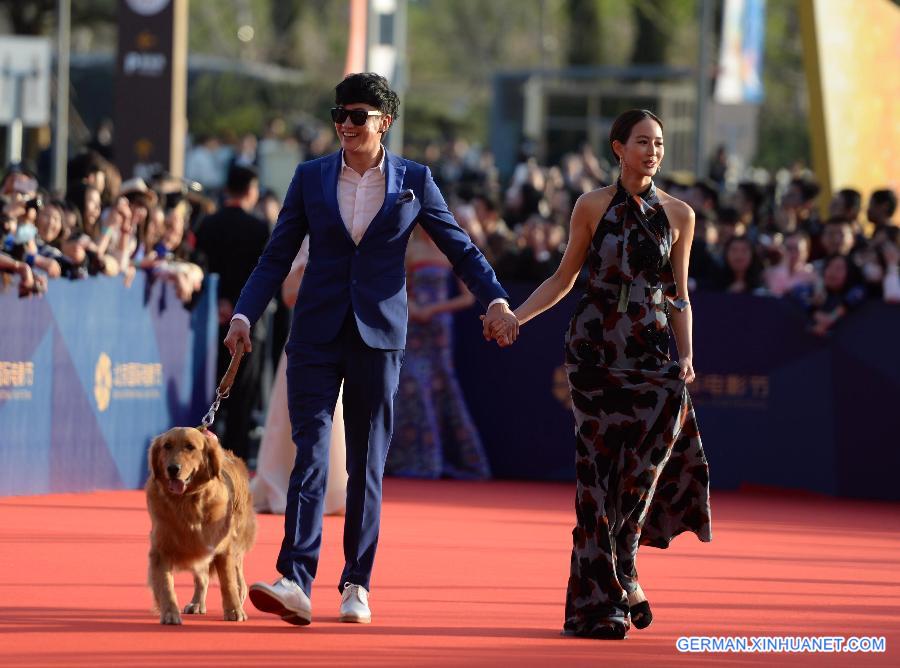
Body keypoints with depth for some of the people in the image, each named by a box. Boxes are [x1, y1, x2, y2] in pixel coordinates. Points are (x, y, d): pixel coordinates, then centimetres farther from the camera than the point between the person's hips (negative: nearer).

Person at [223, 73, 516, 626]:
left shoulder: (413, 180, 3)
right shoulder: (311, 177, 5)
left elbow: (460, 247, 7)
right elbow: (277, 256, 6)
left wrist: (496, 300, -6)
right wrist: (245, 315, -5)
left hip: (378, 333, 0)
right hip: (317, 333, 0)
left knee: (368, 464, 5)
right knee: (310, 453, -11)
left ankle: (357, 586, 13)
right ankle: (295, 584, -20)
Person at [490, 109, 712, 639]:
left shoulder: (678, 215, 8)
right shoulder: (593, 207, 4)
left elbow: (679, 297, 11)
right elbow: (563, 280, 8)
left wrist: (687, 356, -1)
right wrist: (516, 316, -4)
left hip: (652, 351, 1)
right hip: (597, 346, -1)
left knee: (649, 456, -16)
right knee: (598, 467, -4)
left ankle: (623, 565, 6)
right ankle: (603, 603, 1)